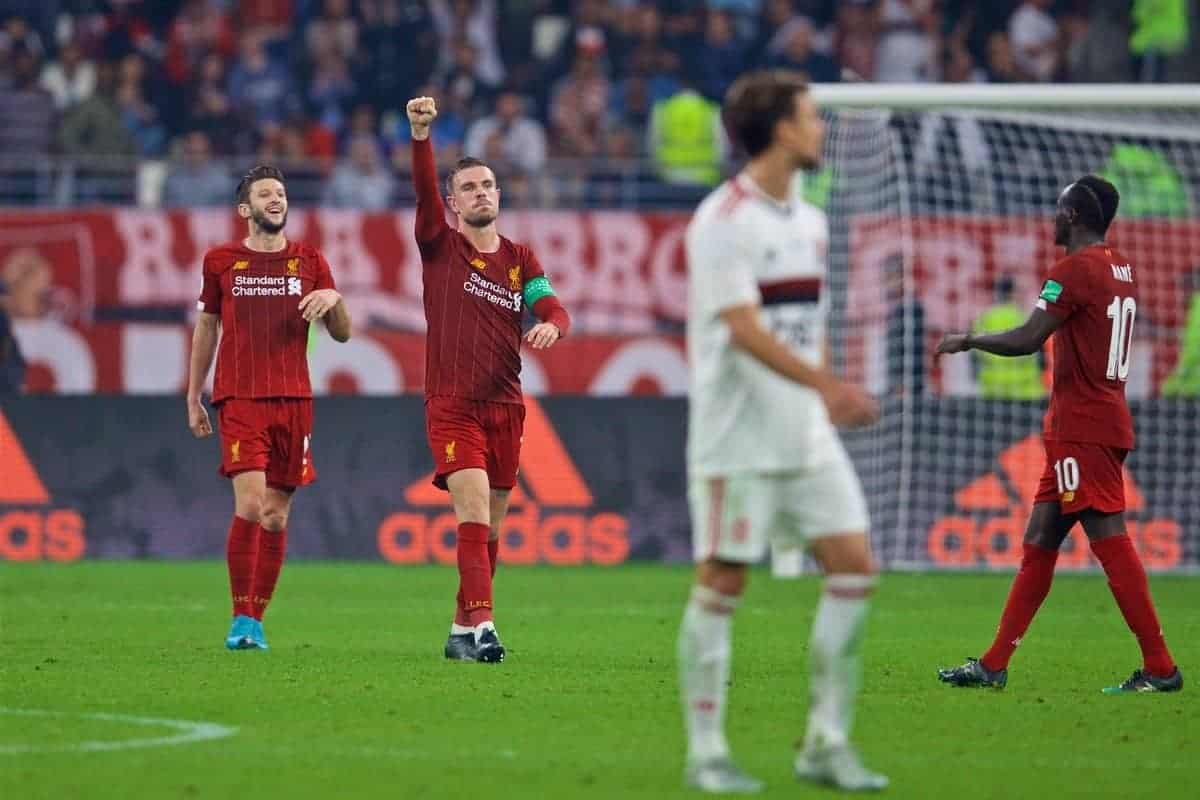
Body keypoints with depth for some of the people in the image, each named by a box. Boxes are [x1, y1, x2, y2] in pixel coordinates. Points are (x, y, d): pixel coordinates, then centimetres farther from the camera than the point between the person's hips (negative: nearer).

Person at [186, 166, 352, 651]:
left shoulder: (309, 261, 10)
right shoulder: (221, 262, 7)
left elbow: (343, 334, 11)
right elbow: (205, 329, 16)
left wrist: (333, 298, -11)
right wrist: (193, 398, 14)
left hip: (294, 400, 2)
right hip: (239, 399, -2)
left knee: (276, 514, 3)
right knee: (250, 504, -16)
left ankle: (256, 619, 12)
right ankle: (241, 619, -11)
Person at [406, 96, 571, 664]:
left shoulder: (520, 259, 12)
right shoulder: (440, 247, 2)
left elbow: (552, 309, 1)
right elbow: (424, 191, -14)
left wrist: (549, 325, -24)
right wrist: (420, 136, -30)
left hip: (505, 408, 4)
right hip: (452, 407, -4)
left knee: (489, 531, 9)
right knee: (474, 519, -18)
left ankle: (462, 630, 20)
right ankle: (481, 627, -26)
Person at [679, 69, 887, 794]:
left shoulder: (810, 222, 14)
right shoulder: (723, 221, -11)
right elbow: (745, 328, -21)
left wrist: (827, 402, 17)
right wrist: (827, 386, -29)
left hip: (807, 432, 8)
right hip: (737, 436, -7)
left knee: (854, 565, 0)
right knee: (723, 582, -3)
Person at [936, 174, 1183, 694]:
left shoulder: (1076, 269, -14)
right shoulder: (1120, 268, 15)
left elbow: (1027, 340, -18)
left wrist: (967, 341, -4)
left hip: (1084, 431, -10)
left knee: (1111, 544, -10)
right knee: (1038, 544, 11)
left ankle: (1159, 668, -10)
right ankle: (993, 666, 13)